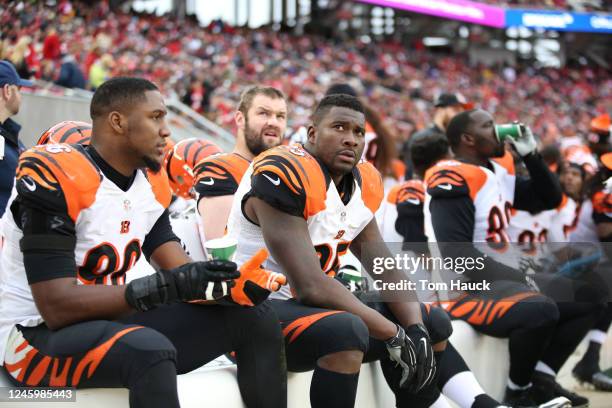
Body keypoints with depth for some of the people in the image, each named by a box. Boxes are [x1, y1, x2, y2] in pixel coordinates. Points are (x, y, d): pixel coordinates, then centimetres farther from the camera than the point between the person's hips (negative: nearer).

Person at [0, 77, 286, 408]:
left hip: (105, 321, 8)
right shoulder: (54, 176, -20)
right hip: (36, 335, -8)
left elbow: (182, 275, 5)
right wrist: (165, 285, -29)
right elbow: (57, 307, -25)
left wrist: (233, 285, -17)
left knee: (254, 318, 0)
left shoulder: (152, 182, 5)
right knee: (151, 349, -38)